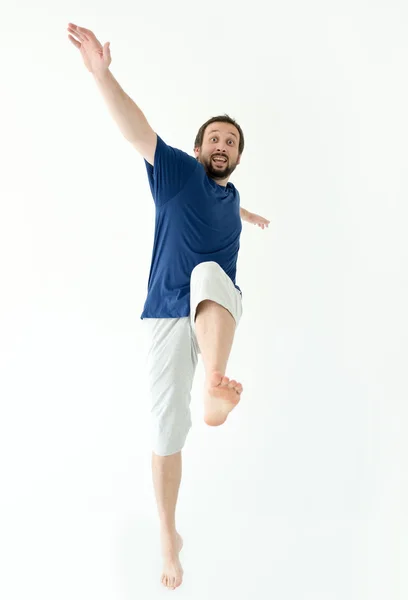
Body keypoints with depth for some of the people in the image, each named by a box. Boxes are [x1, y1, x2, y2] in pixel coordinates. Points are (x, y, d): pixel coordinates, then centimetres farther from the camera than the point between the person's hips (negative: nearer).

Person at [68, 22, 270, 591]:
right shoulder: (178, 170, 1)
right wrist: (101, 72, -33)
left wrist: (249, 215, 65)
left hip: (219, 310, 3)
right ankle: (168, 537, 18)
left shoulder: (231, 193, 16)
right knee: (166, 432, -2)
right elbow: (137, 130, -17)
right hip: (168, 315, -2)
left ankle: (215, 389, -61)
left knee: (209, 272, -34)